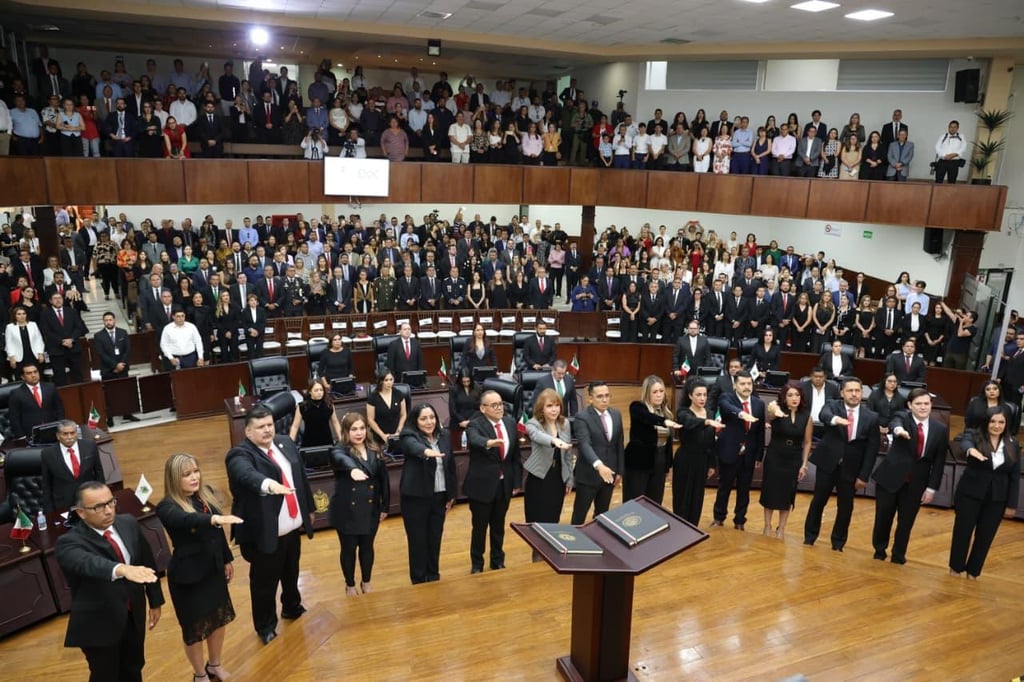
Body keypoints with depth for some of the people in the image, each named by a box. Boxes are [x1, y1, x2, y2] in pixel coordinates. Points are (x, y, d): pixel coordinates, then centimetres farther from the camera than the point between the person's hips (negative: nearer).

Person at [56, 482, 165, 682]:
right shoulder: (69, 542, -20)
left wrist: (155, 601, 10)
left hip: (134, 615, 5)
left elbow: (147, 562, 6)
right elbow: (89, 563, -42)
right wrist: (122, 569, -61)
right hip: (98, 624, -5)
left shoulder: (128, 523, -4)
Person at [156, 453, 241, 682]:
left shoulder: (207, 493, -3)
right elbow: (187, 520, -44)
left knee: (220, 618, 20)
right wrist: (213, 518, -61)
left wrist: (227, 559, 14)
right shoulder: (167, 506, -21)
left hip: (214, 569, 6)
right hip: (188, 575, -6)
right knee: (195, 628, 12)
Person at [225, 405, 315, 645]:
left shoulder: (286, 443, 3)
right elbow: (247, 474, -41)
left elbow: (301, 477, 12)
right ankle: (265, 626, 32)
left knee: (291, 574, 25)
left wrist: (308, 509, 17)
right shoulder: (240, 454, -18)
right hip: (265, 533, -6)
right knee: (265, 582, 10)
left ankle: (292, 607, 50)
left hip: (291, 527, 6)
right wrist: (268, 483, -61)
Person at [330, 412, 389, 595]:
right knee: (349, 548, 11)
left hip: (370, 509, 3)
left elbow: (383, 480, 6)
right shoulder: (340, 451, -13)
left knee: (367, 547, 16)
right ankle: (350, 585, 31)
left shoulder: (374, 452, 0)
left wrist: (385, 506, 7)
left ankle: (366, 581, 37)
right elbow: (341, 459, -40)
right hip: (347, 510, -3)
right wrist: (352, 469, -63)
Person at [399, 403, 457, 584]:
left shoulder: (444, 437, 6)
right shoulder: (409, 436, -10)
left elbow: (451, 467, 11)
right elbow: (414, 447, -35)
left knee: (435, 539, 14)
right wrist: (426, 451, -57)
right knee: (418, 541, 3)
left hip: (439, 497, 5)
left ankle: (434, 578, 29)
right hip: (416, 498, -4)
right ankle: (419, 581, 18)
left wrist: (451, 494, 11)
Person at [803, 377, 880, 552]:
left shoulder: (871, 417, -3)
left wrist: (864, 476, -6)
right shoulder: (832, 406, -5)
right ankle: (809, 536, 27)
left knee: (845, 506, 8)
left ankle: (838, 542, 26)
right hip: (827, 463, -1)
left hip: (850, 468, 1)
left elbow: (872, 450, -2)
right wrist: (835, 419, -54)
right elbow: (824, 415, -30)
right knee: (818, 501, 10)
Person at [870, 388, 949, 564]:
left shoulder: (940, 429, 0)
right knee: (883, 516, 8)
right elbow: (894, 423, -33)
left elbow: (939, 461, 2)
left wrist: (932, 487, -1)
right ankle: (879, 549, 29)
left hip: (916, 482, 2)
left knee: (906, 521, 9)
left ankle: (899, 554, 28)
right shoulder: (903, 418, -7)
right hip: (890, 477, -2)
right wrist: (898, 429, -57)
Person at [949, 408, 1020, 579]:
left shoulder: (1013, 445, 0)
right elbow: (965, 443, -33)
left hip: (997, 498, 2)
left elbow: (1015, 477, 3)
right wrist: (971, 449, -57)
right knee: (963, 531, 7)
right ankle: (956, 567, 25)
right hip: (970, 494, -2)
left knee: (985, 536, 9)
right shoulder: (974, 435, -8)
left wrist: (1011, 504, 1)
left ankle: (973, 570, 27)